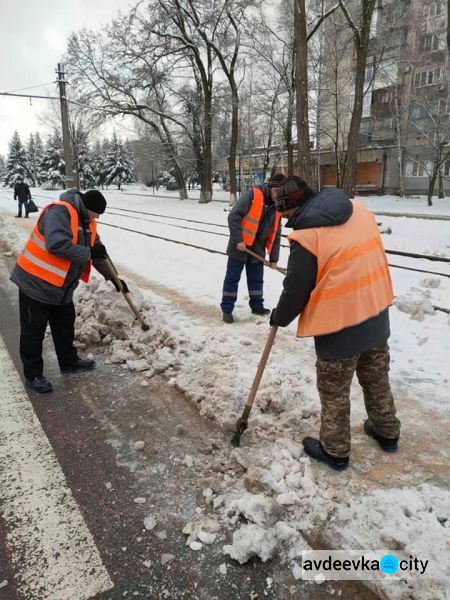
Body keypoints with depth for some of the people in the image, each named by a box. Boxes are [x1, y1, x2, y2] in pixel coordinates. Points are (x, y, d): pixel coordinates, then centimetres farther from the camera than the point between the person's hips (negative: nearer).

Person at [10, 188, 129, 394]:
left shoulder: (87, 222, 7)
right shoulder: (59, 211, -21)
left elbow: (97, 251, 16)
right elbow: (57, 244, -35)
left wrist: (113, 277, 14)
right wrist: (88, 253, -25)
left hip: (61, 287, 9)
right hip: (36, 283, -9)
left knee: (65, 326, 20)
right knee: (33, 330, 5)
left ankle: (69, 362, 38)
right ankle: (33, 374, 18)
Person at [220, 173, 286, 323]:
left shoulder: (276, 207, 7)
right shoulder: (253, 195, -12)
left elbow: (275, 235, 11)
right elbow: (234, 216, -18)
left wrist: (273, 258, 9)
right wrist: (238, 240, -23)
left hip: (257, 250, 6)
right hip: (239, 247, -6)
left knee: (256, 279, 15)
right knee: (232, 278, 2)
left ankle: (257, 306, 30)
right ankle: (227, 309, 11)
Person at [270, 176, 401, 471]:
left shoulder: (307, 237, -21)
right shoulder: (360, 210, 0)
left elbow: (295, 291, -13)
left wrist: (279, 317, 6)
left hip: (339, 328, -7)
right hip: (377, 315, 7)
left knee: (335, 393, 13)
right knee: (377, 379, 26)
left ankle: (335, 451, 31)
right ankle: (387, 433, 46)